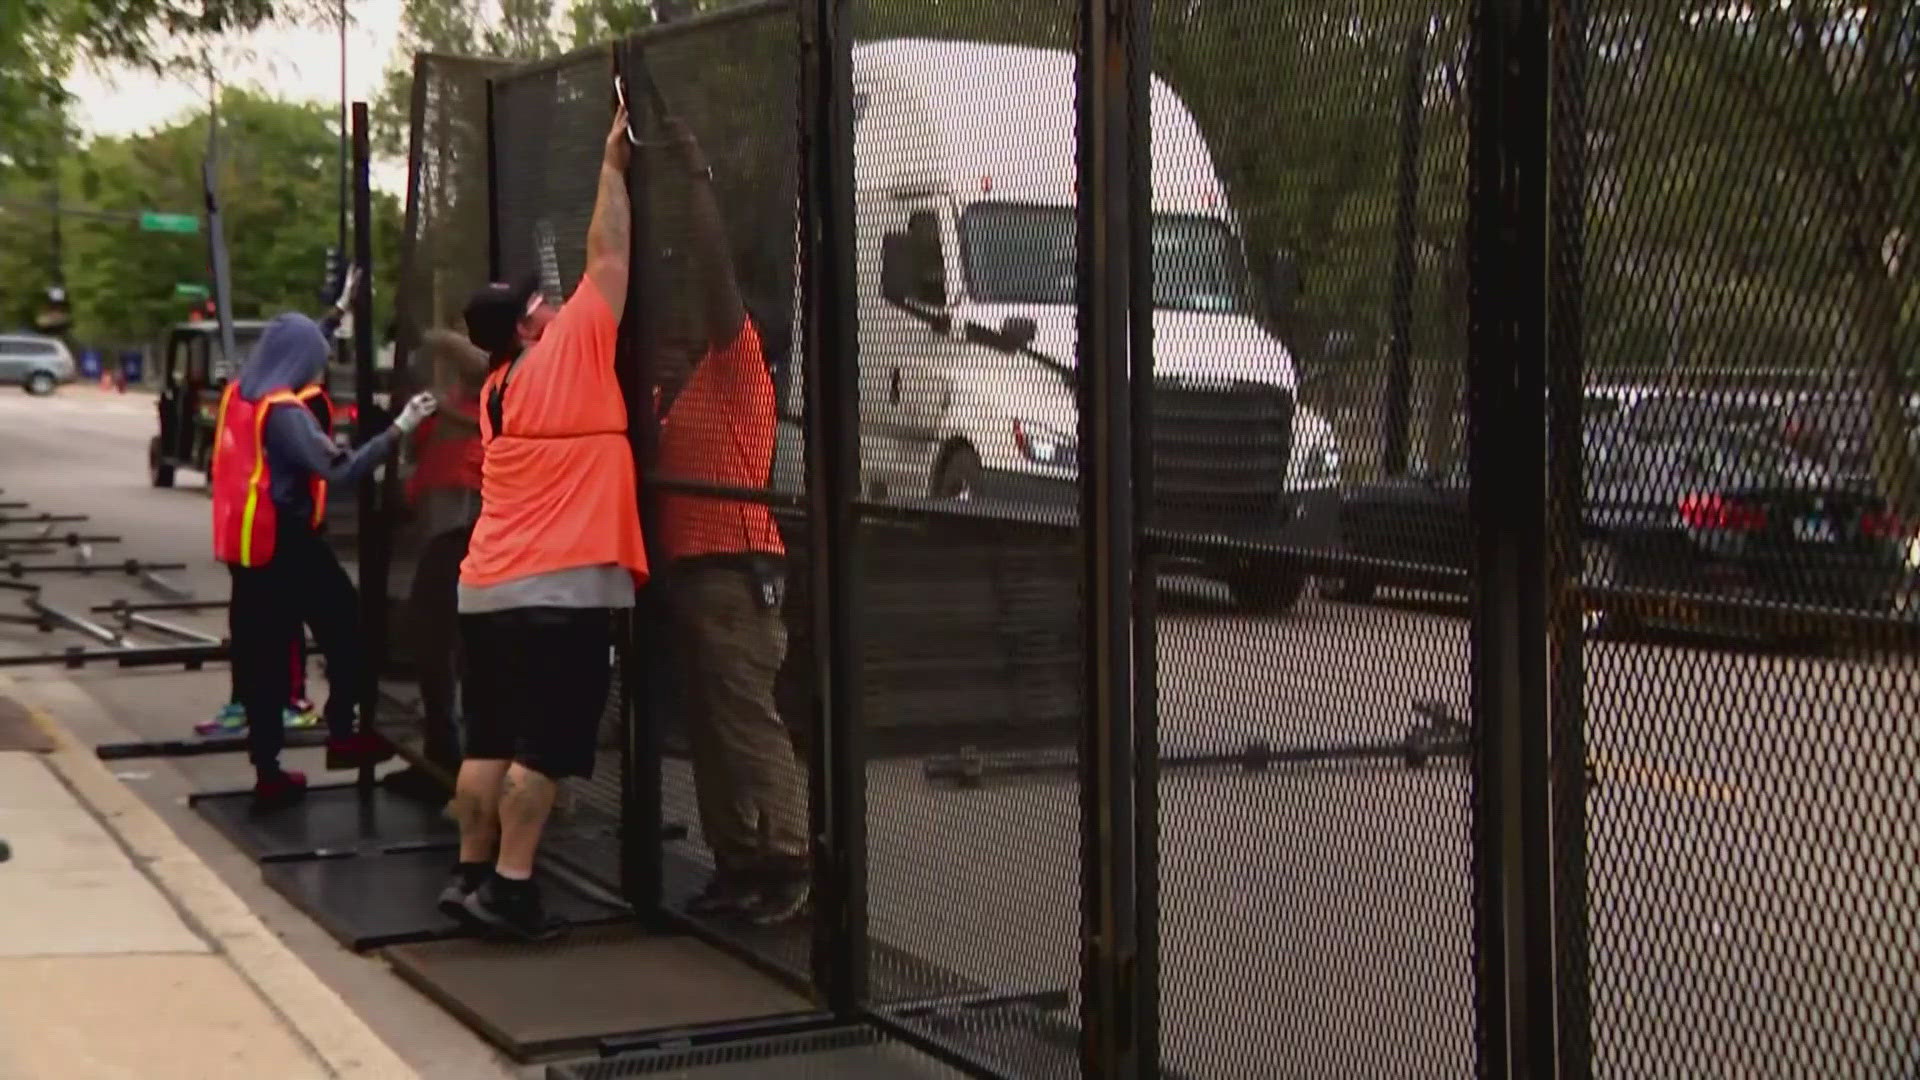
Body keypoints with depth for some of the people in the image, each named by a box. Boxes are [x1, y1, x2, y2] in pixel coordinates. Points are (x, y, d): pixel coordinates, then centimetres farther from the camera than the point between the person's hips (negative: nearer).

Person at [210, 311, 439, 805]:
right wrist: (400, 427, -26)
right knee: (344, 629, 9)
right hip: (286, 545, -8)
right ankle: (342, 735, 12)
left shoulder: (238, 396, 6)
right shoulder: (284, 412, -18)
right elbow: (340, 470, -25)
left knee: (261, 655, 9)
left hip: (246, 546, 8)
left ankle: (268, 771, 11)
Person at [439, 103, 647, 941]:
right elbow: (608, 256, 0)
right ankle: (509, 886, -6)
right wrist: (613, 165, 7)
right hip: (562, 590, -7)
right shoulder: (569, 353, -5)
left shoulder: (498, 389, 14)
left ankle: (469, 872, 15)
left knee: (489, 741, 12)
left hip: (486, 588, 7)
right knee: (543, 748, -5)